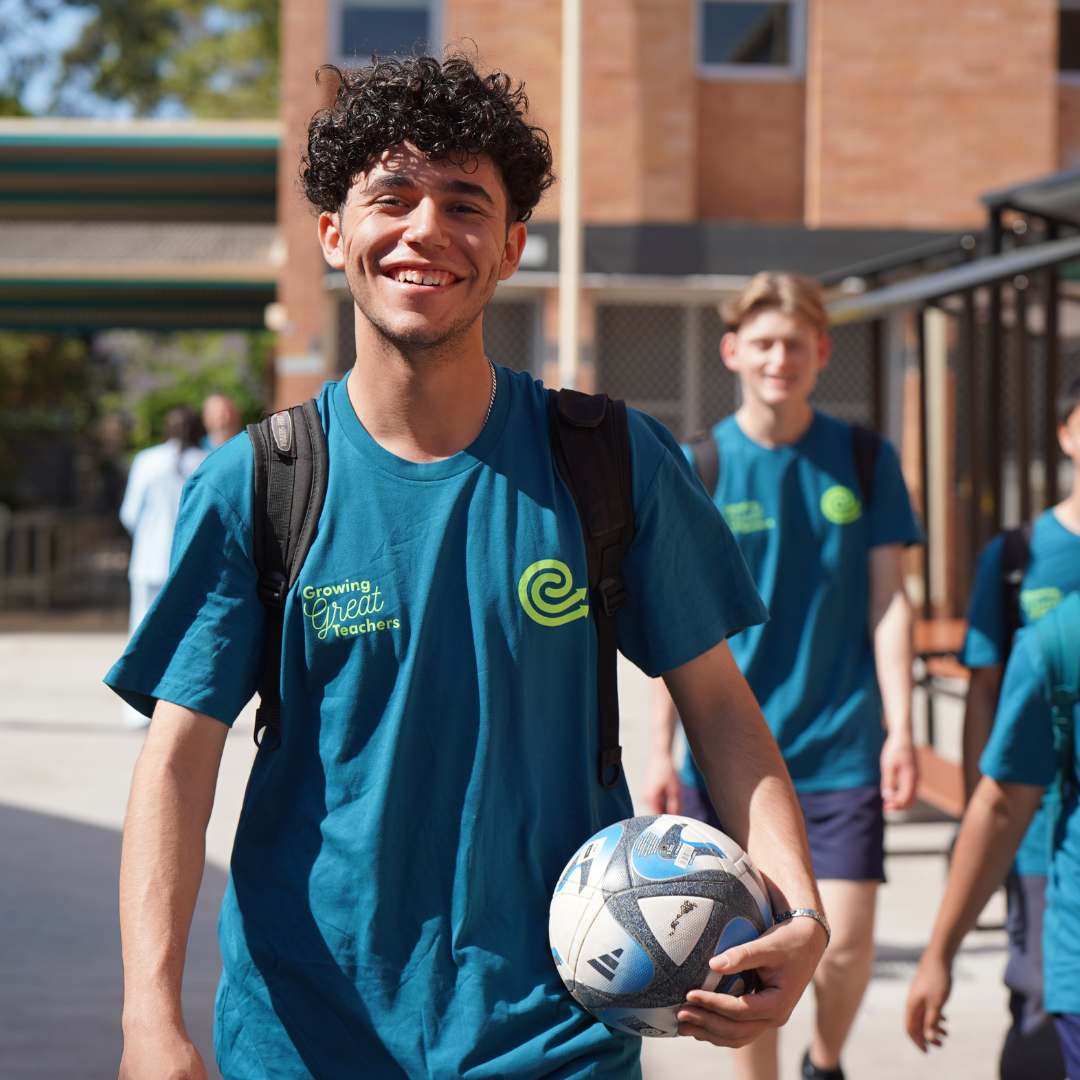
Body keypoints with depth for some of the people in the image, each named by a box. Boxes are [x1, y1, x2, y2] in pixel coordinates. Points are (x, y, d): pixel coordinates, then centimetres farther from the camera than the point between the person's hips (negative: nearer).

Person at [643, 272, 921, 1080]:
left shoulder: (865, 460, 3)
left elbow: (889, 603, 3)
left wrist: (900, 730, -5)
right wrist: (662, 750, -2)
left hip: (840, 746, 0)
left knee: (846, 944, -4)